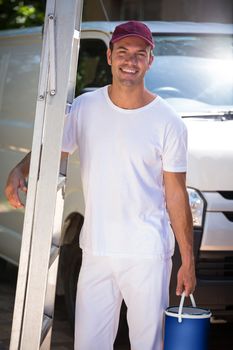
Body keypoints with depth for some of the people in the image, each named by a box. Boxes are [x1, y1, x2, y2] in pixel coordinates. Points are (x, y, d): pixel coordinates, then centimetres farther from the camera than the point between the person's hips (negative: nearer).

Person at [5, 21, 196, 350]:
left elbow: (176, 194, -1)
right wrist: (19, 171, -11)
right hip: (96, 250, 3)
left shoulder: (168, 122, -3)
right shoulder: (85, 107, 4)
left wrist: (188, 260, -3)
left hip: (148, 254, -2)